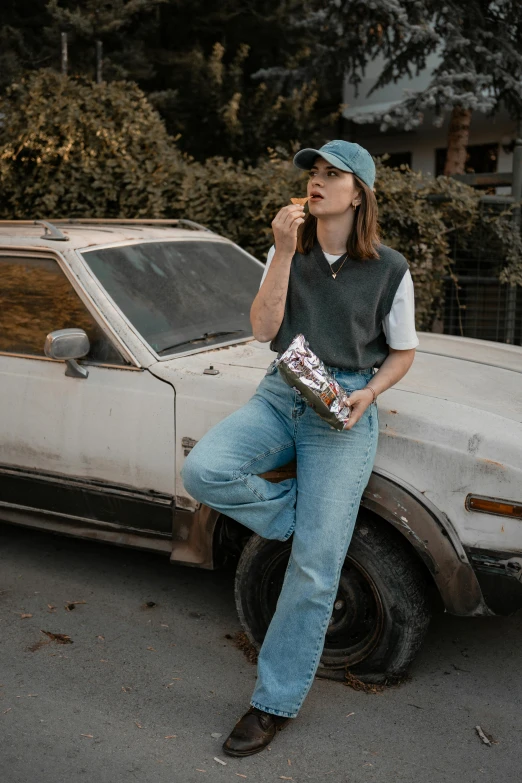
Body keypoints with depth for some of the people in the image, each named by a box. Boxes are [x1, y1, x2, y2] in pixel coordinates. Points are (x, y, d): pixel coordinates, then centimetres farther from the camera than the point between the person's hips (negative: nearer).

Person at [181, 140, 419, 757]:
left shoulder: (389, 269, 1)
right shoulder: (288, 253, 9)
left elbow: (402, 353, 9)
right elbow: (263, 330, -3)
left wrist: (368, 393, -10)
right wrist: (285, 254, -12)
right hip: (279, 395, 4)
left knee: (313, 570, -8)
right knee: (202, 471, -27)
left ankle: (274, 703, 9)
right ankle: (305, 517, 0)